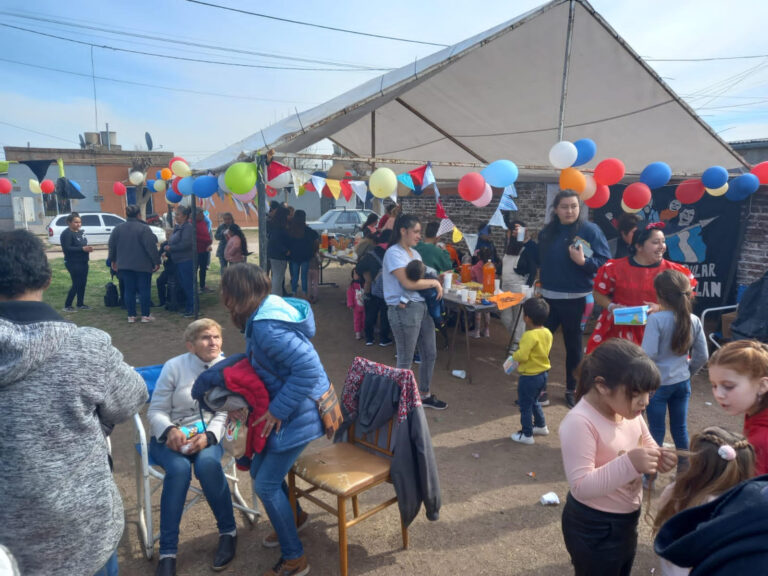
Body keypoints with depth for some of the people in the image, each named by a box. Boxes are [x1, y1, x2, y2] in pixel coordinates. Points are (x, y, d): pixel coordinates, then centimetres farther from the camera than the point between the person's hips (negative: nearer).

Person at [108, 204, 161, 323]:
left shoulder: (118, 228, 5)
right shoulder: (144, 228, -12)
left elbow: (112, 246, 12)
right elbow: (151, 247, -16)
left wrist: (113, 260, 24)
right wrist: (156, 261, -10)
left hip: (125, 265, 5)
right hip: (143, 265, -5)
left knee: (129, 290, 9)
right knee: (144, 289, 4)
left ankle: (131, 316, 13)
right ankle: (145, 315, 7)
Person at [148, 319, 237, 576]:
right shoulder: (174, 366, -9)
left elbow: (224, 414, -4)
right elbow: (155, 411, -4)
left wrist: (208, 436, -23)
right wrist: (170, 430, -25)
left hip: (206, 435, 1)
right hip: (168, 437, 0)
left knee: (207, 464, -33)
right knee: (179, 469, -33)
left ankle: (228, 532, -11)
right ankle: (167, 552, -20)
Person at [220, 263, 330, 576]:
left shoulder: (267, 327, -29)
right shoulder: (266, 311, 2)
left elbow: (309, 368, -34)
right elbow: (257, 360, 16)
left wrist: (278, 410, -24)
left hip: (298, 413, -9)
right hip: (286, 408, 9)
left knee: (265, 484, 1)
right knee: (259, 470, 20)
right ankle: (292, 517, 45)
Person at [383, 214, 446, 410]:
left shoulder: (414, 253, 16)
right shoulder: (394, 253, -13)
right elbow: (408, 283, -22)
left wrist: (437, 282, -3)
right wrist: (434, 282, -11)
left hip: (422, 306, 9)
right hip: (404, 310, -9)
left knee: (430, 354, 16)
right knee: (405, 361, 3)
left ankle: (425, 395, 34)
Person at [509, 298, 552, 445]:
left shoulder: (530, 335, -28)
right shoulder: (547, 333, 0)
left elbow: (522, 356, -32)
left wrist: (514, 355, -10)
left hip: (530, 376, -9)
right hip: (543, 373, 9)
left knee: (525, 405, 8)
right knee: (534, 401, 28)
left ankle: (527, 434, 19)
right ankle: (541, 426, 41)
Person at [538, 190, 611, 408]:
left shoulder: (590, 230, -8)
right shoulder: (546, 232, 7)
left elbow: (606, 263, -11)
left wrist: (583, 261, -26)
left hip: (576, 299, -3)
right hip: (548, 297, 4)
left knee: (574, 345, 12)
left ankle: (572, 390, 29)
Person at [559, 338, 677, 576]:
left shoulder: (627, 409, -7)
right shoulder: (579, 423, -31)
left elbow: (646, 445, 8)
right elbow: (581, 486, -31)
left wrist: (658, 458, -15)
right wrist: (629, 464, -40)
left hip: (626, 521, 8)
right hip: (593, 529, -8)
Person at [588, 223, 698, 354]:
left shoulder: (673, 271, 4)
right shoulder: (615, 268, 2)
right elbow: (599, 294, 10)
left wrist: (660, 308, -12)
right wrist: (611, 306, -8)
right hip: (621, 330, 0)